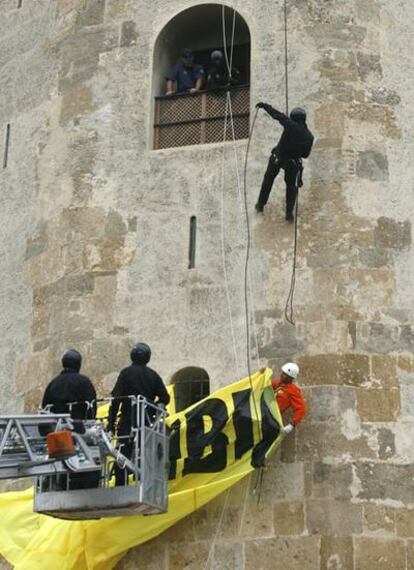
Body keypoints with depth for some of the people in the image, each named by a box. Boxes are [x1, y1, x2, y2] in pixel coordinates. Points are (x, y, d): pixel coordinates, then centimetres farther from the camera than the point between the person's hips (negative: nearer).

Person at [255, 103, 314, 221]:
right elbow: (305, 154, -1)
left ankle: (260, 204, 36)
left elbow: (277, 114, -12)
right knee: (292, 186, 21)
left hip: (277, 158, -1)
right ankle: (289, 212, 16)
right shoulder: (309, 137, -12)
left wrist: (265, 105, 2)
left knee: (268, 179, 24)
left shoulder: (291, 125, -22)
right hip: (293, 163, 1)